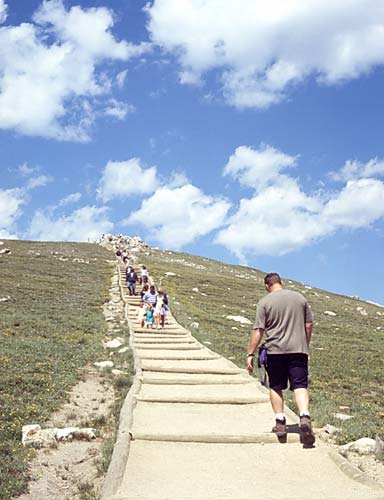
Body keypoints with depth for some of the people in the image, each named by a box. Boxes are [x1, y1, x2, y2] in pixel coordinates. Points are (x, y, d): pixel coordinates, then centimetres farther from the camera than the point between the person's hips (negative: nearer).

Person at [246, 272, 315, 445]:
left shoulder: (264, 302, -3)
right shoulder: (299, 298, 8)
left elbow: (258, 331, -7)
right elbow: (309, 325, 12)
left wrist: (250, 355, -3)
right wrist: (305, 346, 24)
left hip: (275, 350, -2)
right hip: (298, 349, 2)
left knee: (276, 387, 12)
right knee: (300, 386, -1)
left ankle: (280, 423, 13)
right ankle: (305, 418, -21)